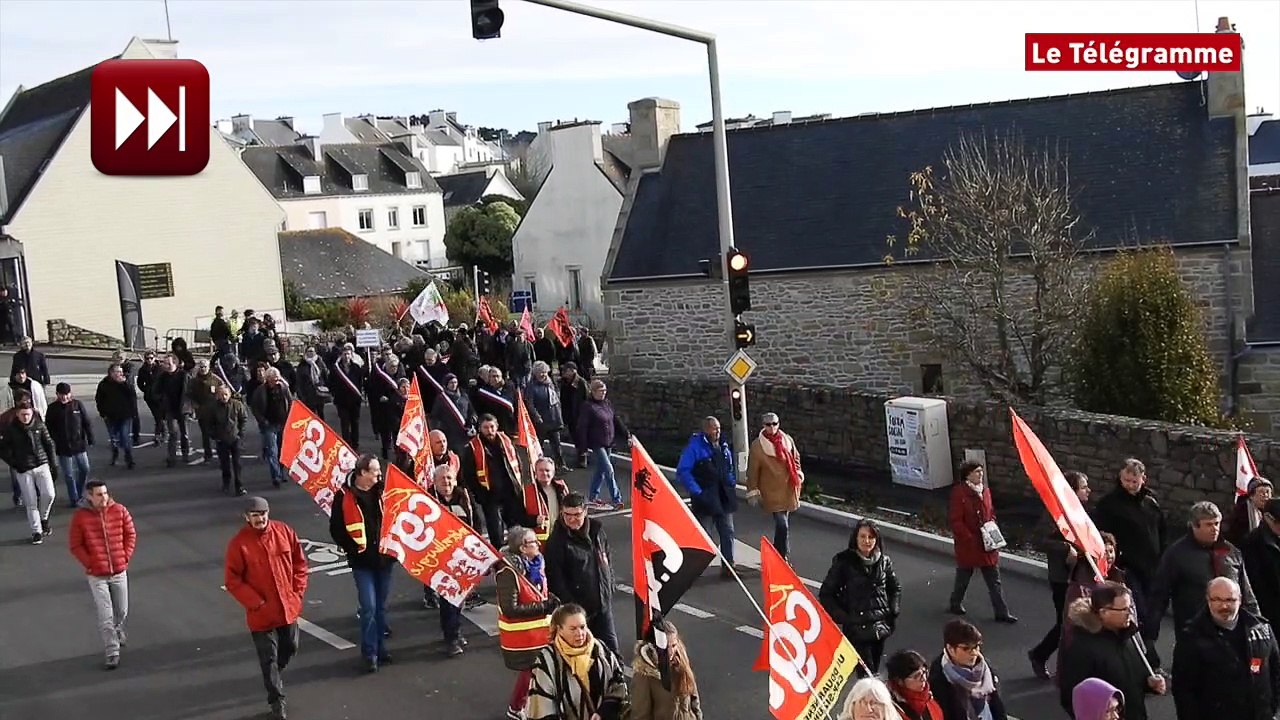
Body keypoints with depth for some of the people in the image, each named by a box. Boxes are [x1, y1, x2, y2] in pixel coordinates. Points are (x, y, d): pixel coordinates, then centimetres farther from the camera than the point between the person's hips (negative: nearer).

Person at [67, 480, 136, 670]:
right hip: (97, 575, -3)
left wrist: (126, 557, -1)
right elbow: (75, 545, -4)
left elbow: (130, 534, 6)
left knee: (122, 610, 17)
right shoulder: (80, 517, -11)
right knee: (105, 616, -5)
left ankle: (118, 631, 47)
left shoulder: (120, 511, -5)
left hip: (119, 571, 3)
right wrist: (89, 564, -9)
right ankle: (112, 652, 3)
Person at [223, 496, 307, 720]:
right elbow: (232, 580, -11)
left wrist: (297, 592, -1)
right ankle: (277, 701, 17)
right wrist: (256, 603, -15)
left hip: (288, 607, 4)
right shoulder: (239, 543, -15)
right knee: (269, 658, 4)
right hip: (262, 612, -4)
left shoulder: (284, 532, -5)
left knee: (290, 648, 20)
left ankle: (272, 678, 48)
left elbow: (300, 562, 6)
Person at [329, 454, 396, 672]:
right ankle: (370, 653, 3)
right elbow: (336, 529, -3)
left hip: (384, 558, 4)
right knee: (369, 607, -8)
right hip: (362, 561, -4)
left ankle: (380, 648, 25)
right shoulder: (345, 496, -8)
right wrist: (353, 549, -7)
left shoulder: (382, 491, 2)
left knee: (381, 606, 13)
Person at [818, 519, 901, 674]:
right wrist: (842, 618, -10)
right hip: (856, 629, -4)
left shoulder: (884, 561, 3)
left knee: (874, 672, 12)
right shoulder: (844, 562, -9)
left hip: (881, 627, 4)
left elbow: (895, 588, 19)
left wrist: (893, 613, 8)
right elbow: (826, 594, -4)